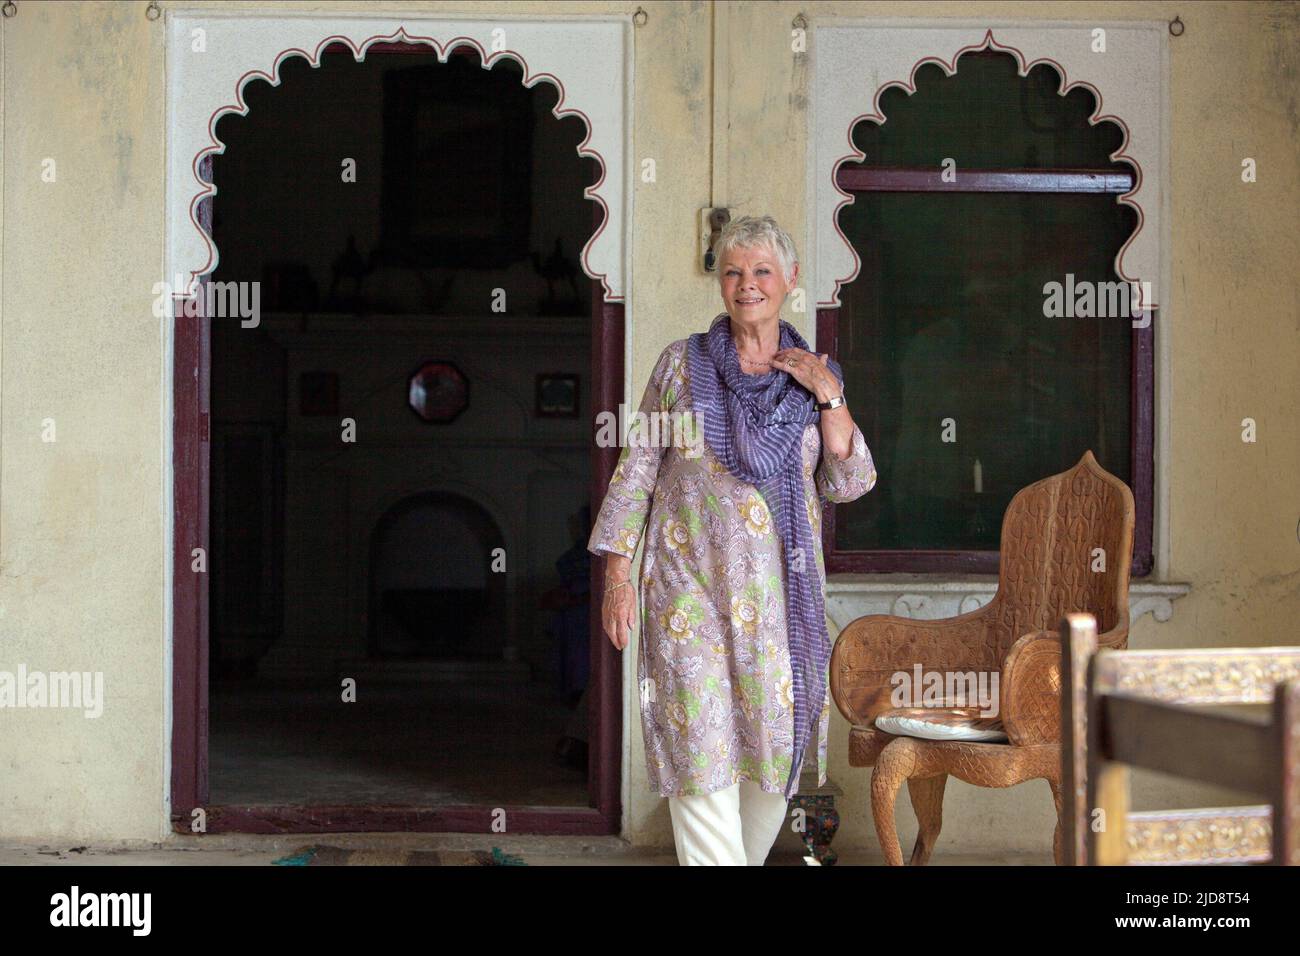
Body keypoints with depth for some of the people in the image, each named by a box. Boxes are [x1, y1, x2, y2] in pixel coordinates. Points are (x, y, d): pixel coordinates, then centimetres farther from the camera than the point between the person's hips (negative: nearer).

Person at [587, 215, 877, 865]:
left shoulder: (816, 377, 9)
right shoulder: (682, 363, 4)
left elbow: (849, 484, 3)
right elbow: (636, 468, 4)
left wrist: (829, 397, -7)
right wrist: (617, 575, -2)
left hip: (781, 591, 2)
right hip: (691, 585, -2)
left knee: (774, 743, 8)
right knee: (701, 749, -8)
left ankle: (749, 858, 28)